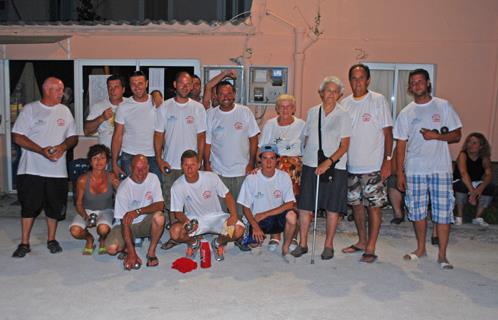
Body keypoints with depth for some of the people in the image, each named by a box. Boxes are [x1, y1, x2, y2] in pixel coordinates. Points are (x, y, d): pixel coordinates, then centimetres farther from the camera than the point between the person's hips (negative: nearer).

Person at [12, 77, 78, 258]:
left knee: (55, 207, 9)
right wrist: (41, 151, -18)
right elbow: (17, 136, -7)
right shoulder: (30, 109, -1)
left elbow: (73, 137, 11)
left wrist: (63, 146, -11)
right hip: (31, 169, -3)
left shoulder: (64, 111, 10)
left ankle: (51, 240, 25)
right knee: (29, 206, 3)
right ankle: (24, 243, 15)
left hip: (57, 170, 3)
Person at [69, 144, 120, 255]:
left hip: (106, 211, -1)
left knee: (103, 229, -34)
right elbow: (79, 203, -6)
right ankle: (89, 239, 11)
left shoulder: (112, 178, -16)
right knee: (75, 231, -27)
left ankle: (103, 240, 6)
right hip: (87, 211, 1)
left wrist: (119, 188, -34)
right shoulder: (83, 180, -16)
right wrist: (86, 217, -25)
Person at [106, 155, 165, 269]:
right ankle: (127, 249, 8)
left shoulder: (153, 178, -10)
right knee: (111, 248, -27)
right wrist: (132, 253, -27)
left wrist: (138, 211, -35)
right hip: (127, 224, -2)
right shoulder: (124, 188, -20)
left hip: (145, 222, 2)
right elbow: (125, 222, -23)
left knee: (159, 217, -32)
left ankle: (151, 252, -11)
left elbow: (160, 205, -17)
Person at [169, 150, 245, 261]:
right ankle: (193, 242, 7)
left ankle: (218, 243, 9)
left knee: (238, 229, -26)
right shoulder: (177, 186, -15)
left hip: (215, 217, 0)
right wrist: (186, 221, -31)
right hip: (193, 219, 0)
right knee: (175, 232, -31)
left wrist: (234, 215, -21)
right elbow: (178, 212, -8)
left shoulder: (211, 177, -15)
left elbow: (227, 195, -4)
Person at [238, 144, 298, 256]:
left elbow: (289, 205, -12)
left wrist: (265, 214, -17)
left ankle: (286, 248, -7)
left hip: (278, 218, 0)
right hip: (257, 220, 0)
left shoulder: (284, 177, -6)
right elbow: (246, 208, -5)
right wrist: (255, 226, -22)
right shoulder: (251, 179, -9)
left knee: (291, 215, -31)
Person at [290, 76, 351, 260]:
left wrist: (328, 162, -19)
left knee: (333, 208, 4)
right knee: (304, 206, 2)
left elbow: (344, 146, -7)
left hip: (334, 167, -2)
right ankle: (303, 244, 15)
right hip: (310, 165, 3)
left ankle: (328, 245, 18)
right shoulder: (312, 112, 8)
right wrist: (304, 159, 9)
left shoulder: (343, 115, -2)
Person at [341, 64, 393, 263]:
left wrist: (387, 161, -12)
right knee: (356, 203, 13)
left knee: (374, 206, -2)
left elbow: (388, 133, -6)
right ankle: (362, 241, 29)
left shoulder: (378, 100, -5)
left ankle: (370, 249, 6)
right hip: (351, 165, 5)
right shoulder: (345, 103, 8)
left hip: (373, 166, -5)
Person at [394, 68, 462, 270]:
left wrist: (436, 136, -15)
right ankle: (421, 249, 26)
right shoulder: (406, 113, 7)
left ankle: (442, 255, 7)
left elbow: (457, 135, 3)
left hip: (440, 169, -2)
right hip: (414, 170, 2)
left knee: (443, 212, -3)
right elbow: (401, 145, 6)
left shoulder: (443, 106, 3)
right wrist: (400, 173, 2)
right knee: (417, 211, 9)